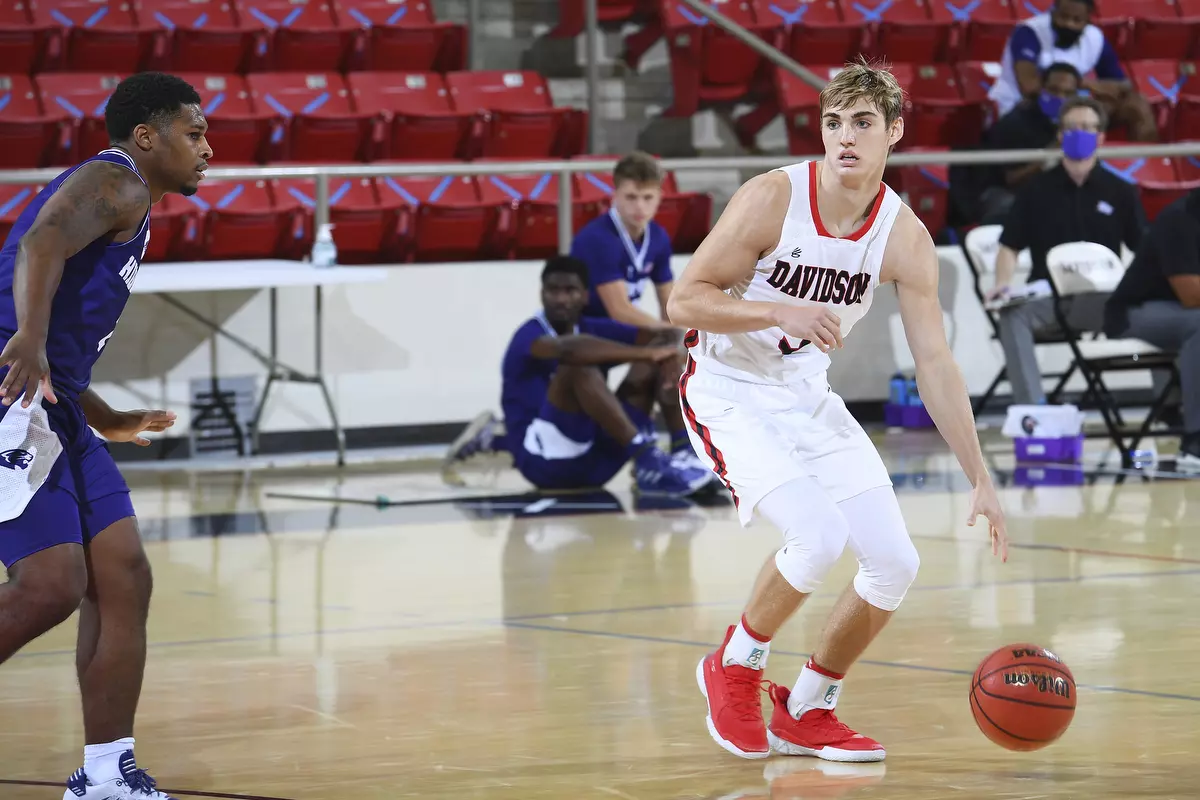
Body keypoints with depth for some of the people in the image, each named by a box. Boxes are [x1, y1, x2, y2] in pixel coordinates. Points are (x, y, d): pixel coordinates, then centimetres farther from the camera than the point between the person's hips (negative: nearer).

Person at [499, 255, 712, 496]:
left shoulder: (593, 329, 11)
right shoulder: (529, 337, -10)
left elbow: (664, 337, 7)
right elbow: (569, 349, -34)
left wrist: (668, 367, -17)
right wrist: (646, 353, -33)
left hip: (593, 462, 7)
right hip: (544, 461, -7)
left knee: (650, 366, 5)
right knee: (580, 366, -29)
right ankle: (647, 460, -39)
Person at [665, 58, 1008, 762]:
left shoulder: (905, 237, -9)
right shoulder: (773, 199, -20)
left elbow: (936, 365, -5)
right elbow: (684, 301, -18)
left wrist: (982, 481, -8)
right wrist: (782, 313, -33)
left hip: (809, 398, 6)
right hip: (729, 393, -6)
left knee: (895, 562, -3)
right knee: (819, 536, -26)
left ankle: (806, 713, 17)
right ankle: (735, 669, 0)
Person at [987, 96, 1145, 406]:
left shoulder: (1120, 192, 11)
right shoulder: (1037, 191, 11)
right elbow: (1009, 247, 11)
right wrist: (1003, 282, -11)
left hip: (1102, 299, 0)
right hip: (1048, 295, 0)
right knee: (1013, 314, -35)